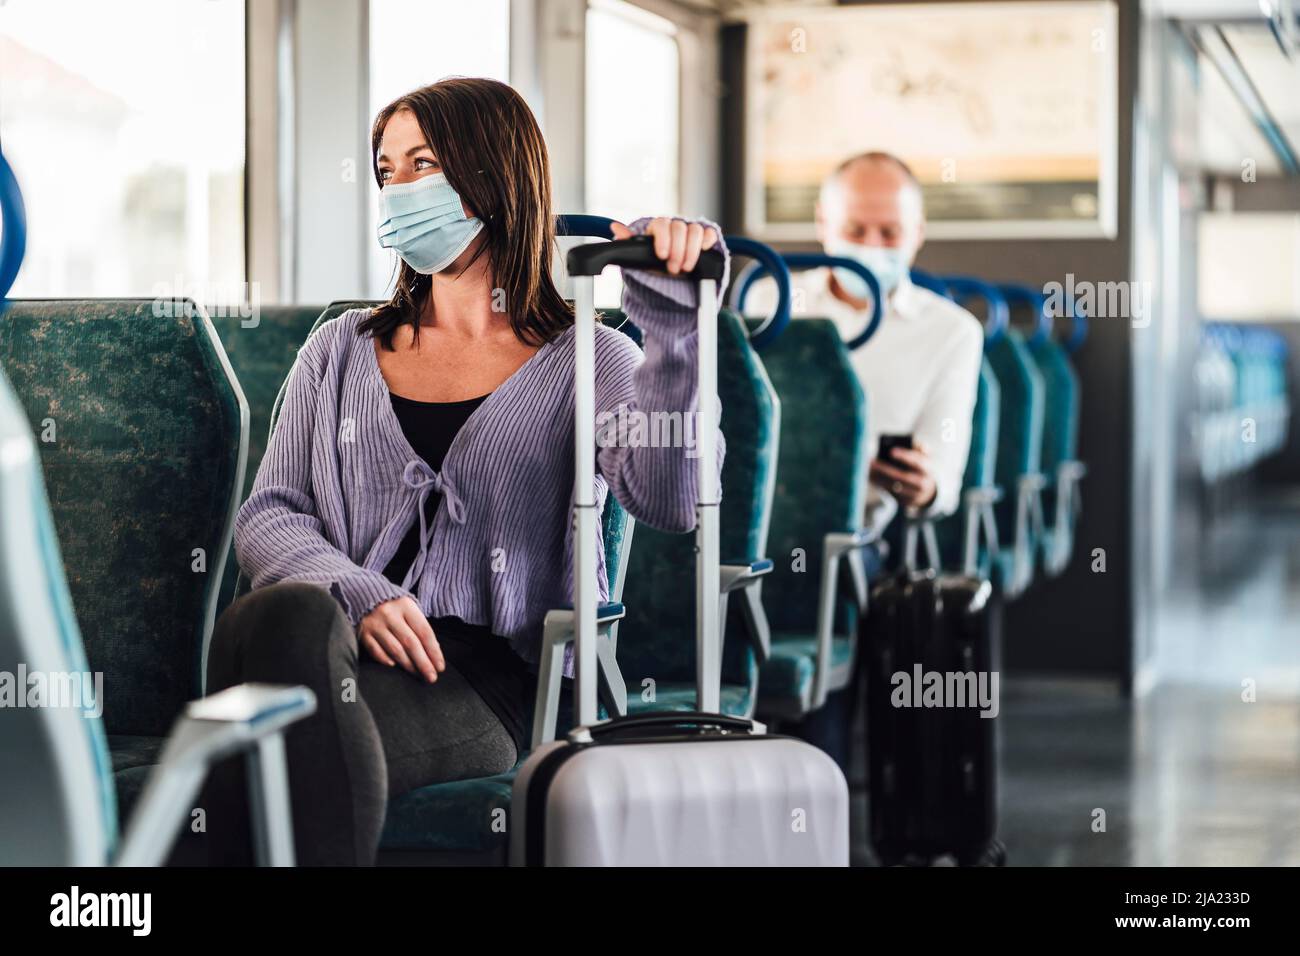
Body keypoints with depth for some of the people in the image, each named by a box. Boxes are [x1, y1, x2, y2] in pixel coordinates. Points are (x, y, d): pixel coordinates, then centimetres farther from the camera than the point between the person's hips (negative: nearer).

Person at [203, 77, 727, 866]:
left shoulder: (584, 362, 11)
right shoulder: (343, 350, 24)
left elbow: (668, 499, -8)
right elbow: (268, 516, 13)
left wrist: (675, 322, -19)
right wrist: (355, 595, -8)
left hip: (489, 681, -3)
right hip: (351, 648, 3)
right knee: (285, 614, -35)